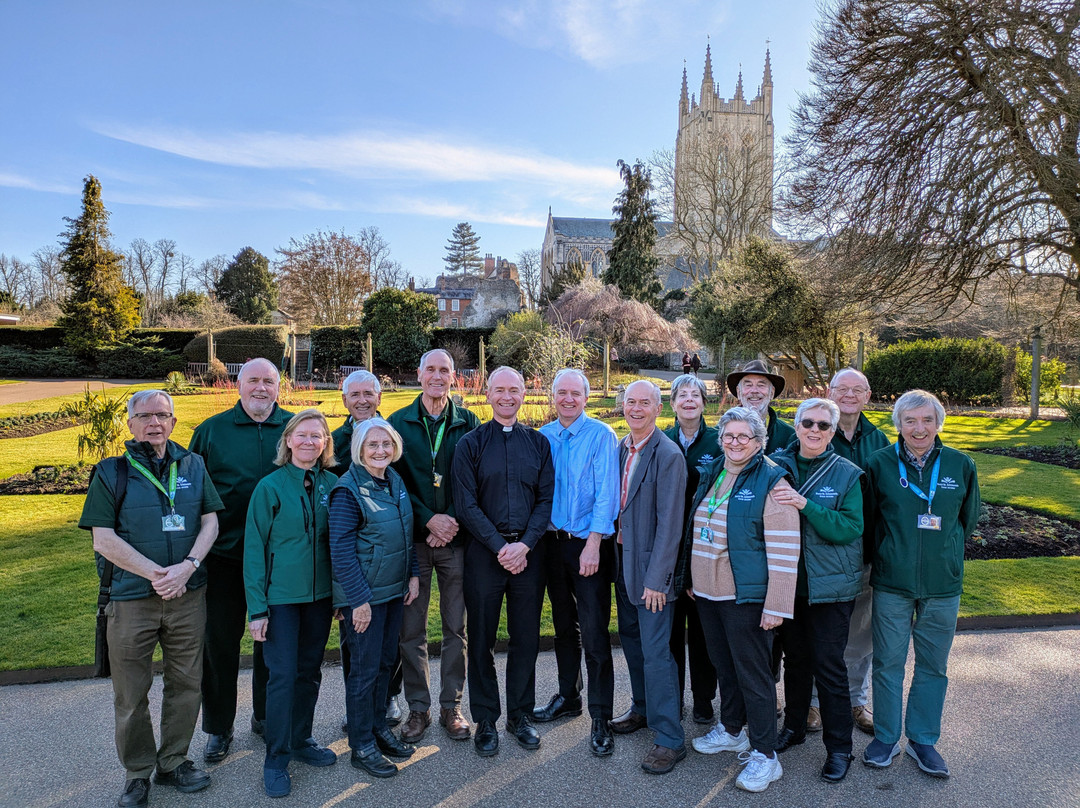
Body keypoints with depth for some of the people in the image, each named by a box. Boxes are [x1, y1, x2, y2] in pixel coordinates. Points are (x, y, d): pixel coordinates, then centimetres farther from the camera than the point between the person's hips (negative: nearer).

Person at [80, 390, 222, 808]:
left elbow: (210, 523, 5)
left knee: (186, 682, 11)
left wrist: (187, 566, -12)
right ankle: (137, 772, 27)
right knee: (131, 692, 7)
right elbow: (104, 540, -6)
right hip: (131, 597, -2)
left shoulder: (193, 466, 7)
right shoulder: (111, 473, 0)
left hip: (188, 596, 2)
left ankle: (173, 761, 30)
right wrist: (156, 574, -14)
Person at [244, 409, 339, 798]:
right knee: (283, 674, 0)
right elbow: (254, 548, -8)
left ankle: (301, 740, 32)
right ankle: (276, 758, 15)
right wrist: (257, 608, -11)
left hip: (320, 594, 4)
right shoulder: (270, 486, -9)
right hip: (281, 595, -4)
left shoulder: (331, 485, 1)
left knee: (309, 671, 14)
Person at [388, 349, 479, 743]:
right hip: (412, 537, 0)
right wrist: (428, 519, -11)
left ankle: (451, 706, 23)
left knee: (455, 626, 8)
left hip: (455, 537, 0)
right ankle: (418, 708, 22)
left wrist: (453, 523, -9)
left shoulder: (467, 423, 3)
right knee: (411, 628, 7)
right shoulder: (399, 422, 3)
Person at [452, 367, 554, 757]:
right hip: (484, 551, -2)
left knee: (526, 637, 9)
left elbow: (546, 500, 3)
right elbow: (466, 504, -5)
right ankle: (485, 719, 22)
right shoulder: (471, 444, 1)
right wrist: (500, 547, -12)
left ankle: (520, 714, 26)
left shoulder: (538, 443, 8)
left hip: (528, 551, 2)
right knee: (482, 638, 7)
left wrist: (524, 545, -10)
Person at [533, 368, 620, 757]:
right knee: (563, 624, 17)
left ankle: (600, 718, 8)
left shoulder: (601, 436, -8)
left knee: (594, 632, -3)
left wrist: (593, 545, -18)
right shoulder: (543, 436, 6)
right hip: (553, 541, 5)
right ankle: (568, 696, 33)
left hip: (589, 544, -5)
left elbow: (606, 493, -13)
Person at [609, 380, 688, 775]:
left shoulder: (668, 455, -17)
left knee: (655, 652, -2)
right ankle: (643, 709, 39)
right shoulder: (621, 449, 6)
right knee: (631, 639, 20)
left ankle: (669, 738, 11)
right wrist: (616, 554, 8)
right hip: (622, 559, 8)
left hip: (650, 565, -8)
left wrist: (656, 578, -19)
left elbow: (669, 523, -19)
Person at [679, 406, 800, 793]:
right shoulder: (710, 474, 8)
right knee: (723, 664, 20)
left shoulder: (771, 481, -13)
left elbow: (784, 550, -16)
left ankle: (764, 755, 18)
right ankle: (731, 730, 38)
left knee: (752, 672, 3)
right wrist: (690, 579, 16)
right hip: (706, 592, 7)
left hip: (745, 597, -7)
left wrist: (777, 605, -19)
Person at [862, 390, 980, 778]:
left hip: (942, 585, 1)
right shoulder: (879, 463, -6)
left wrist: (944, 553, 11)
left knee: (933, 666, 13)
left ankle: (923, 739, 30)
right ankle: (886, 738, 25)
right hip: (892, 583, -1)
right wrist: (888, 555, 6)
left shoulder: (960, 465, -1)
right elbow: (868, 518, 5)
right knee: (888, 663, 9)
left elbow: (968, 520, 12)